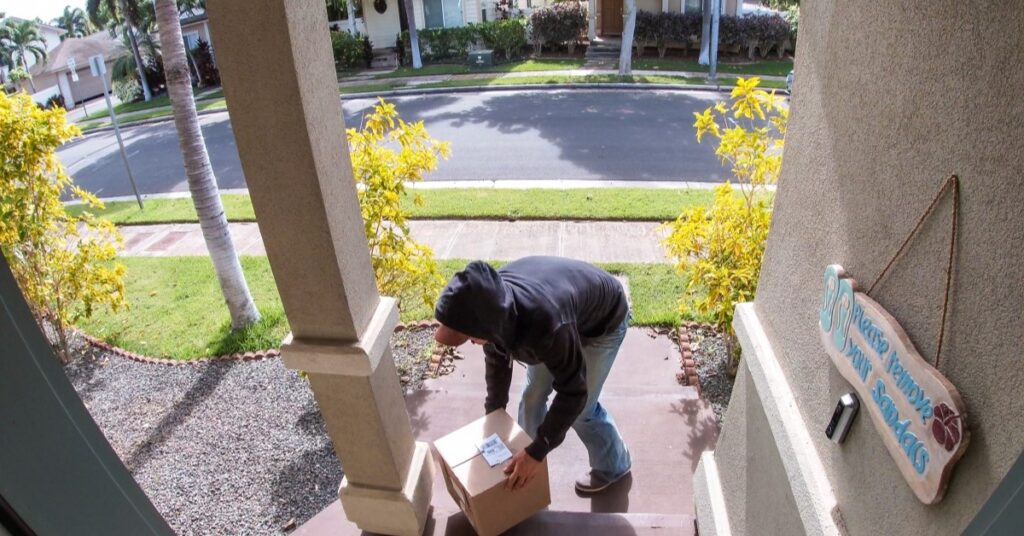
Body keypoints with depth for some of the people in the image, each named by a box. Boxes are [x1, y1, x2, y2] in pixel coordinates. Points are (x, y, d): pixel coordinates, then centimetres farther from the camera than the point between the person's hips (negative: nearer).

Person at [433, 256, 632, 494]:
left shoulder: (546, 324, -47)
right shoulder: (489, 305, -25)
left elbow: (573, 393, -33)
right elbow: (497, 358, -4)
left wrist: (537, 452, -29)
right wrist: (492, 414, 2)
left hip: (603, 322, -6)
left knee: (583, 409, 1)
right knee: (532, 394, 10)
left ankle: (613, 465, 30)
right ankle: (526, 468, 34)